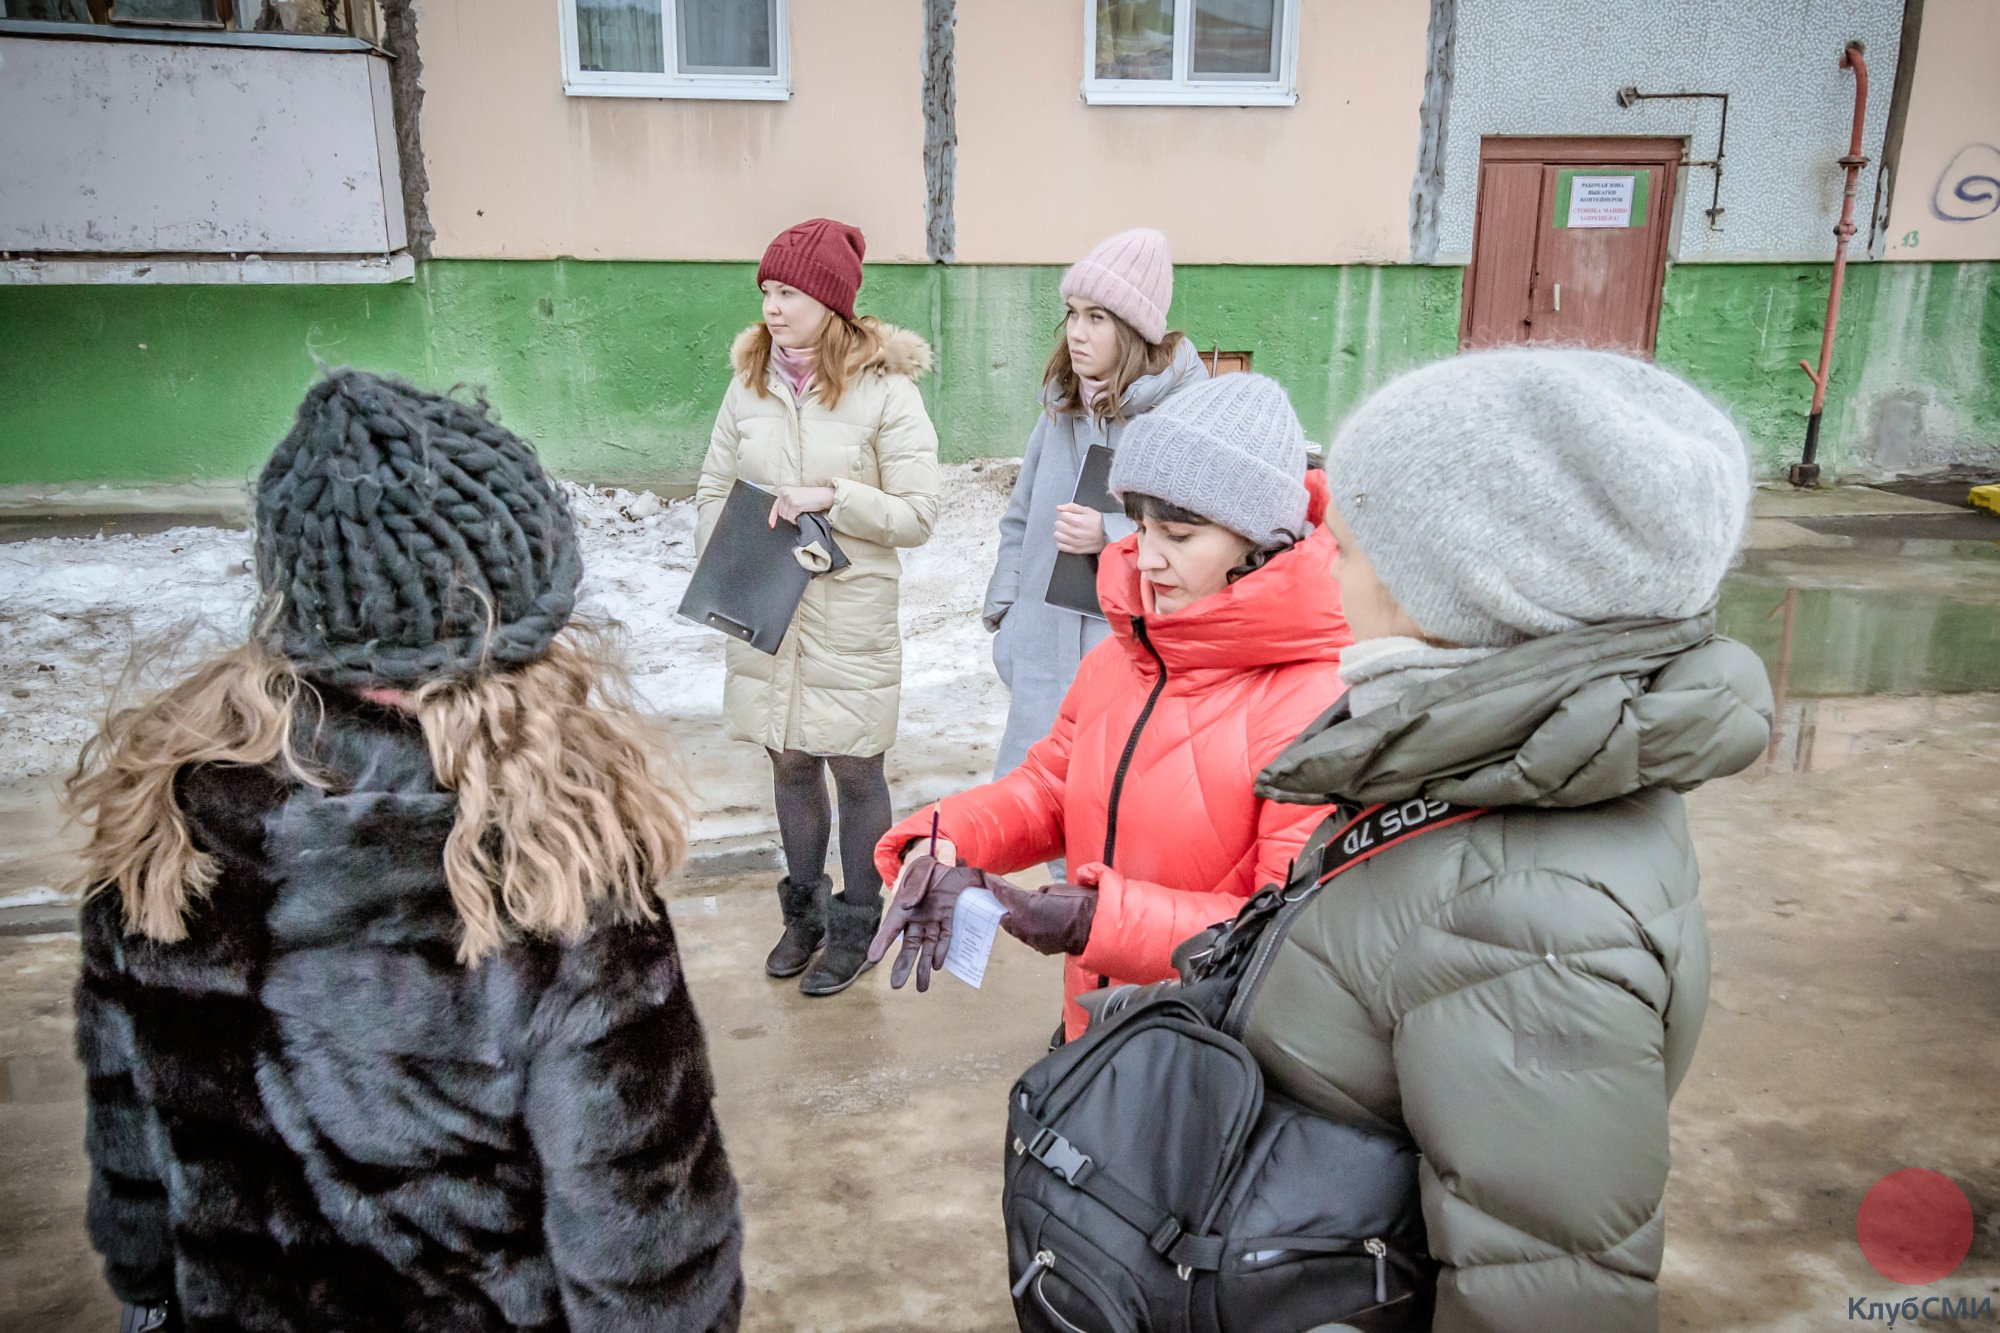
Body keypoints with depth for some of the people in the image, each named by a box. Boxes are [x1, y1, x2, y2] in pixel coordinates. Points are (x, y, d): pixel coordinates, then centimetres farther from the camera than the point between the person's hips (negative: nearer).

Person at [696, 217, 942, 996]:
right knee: (789, 764, 16)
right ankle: (804, 911, 35)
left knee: (856, 772, 7)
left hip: (849, 617, -4)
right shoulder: (749, 383, 4)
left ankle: (855, 926, 25)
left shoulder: (886, 391, -9)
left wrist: (830, 498, -21)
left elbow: (917, 515, -10)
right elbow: (714, 489, 12)